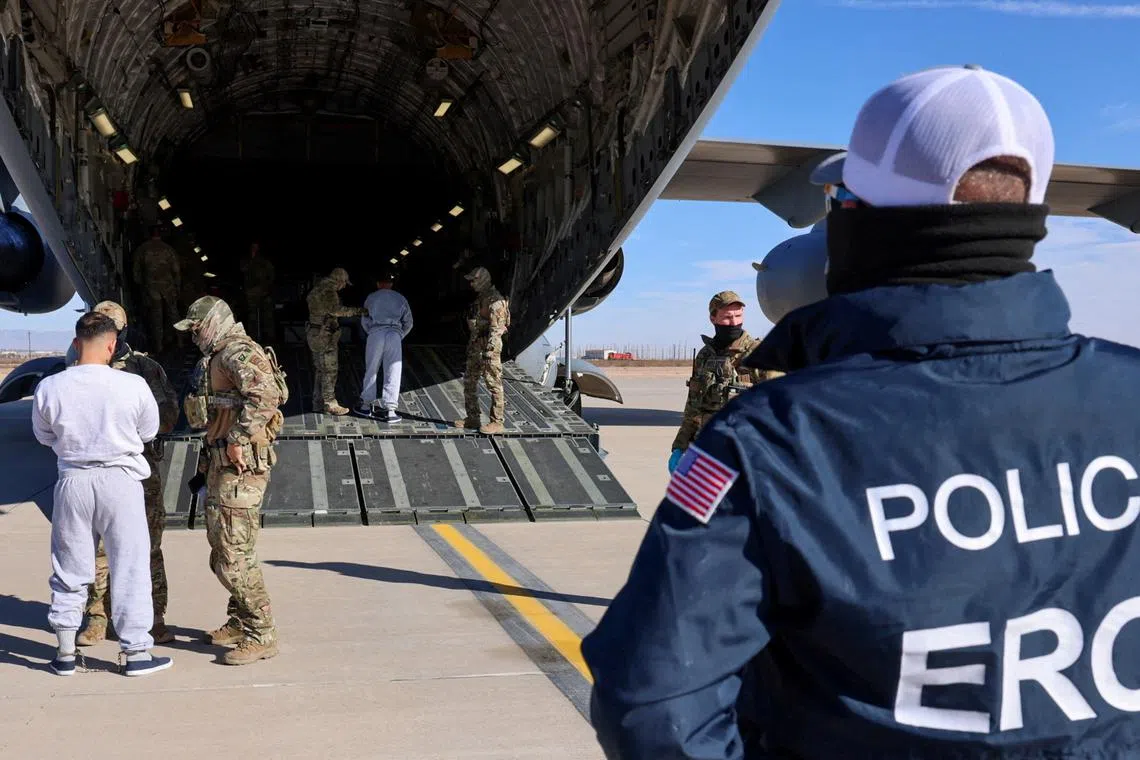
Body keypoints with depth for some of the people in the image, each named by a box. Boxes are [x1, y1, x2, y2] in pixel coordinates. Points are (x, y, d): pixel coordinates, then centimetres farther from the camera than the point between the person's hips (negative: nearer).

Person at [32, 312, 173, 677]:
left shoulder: (49, 388, -7)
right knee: (129, 568, 7)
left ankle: (65, 652, 23)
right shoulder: (133, 385, -14)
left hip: (73, 482, 2)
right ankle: (136, 652, 12)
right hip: (120, 480, -2)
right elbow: (149, 431, 2)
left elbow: (44, 436, 9)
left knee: (70, 569, 15)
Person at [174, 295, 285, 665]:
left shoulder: (237, 352, -13)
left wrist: (239, 440, -26)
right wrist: (205, 468, 27)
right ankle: (239, 623, 31)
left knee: (235, 555, -8)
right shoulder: (217, 357, 21)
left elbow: (266, 395, -31)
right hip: (224, 466, 11)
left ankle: (261, 636, 0)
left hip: (240, 466, -11)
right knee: (222, 551, 18)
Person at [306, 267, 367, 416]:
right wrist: (358, 311, -36)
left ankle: (318, 402, 20)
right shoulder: (328, 291, -17)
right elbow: (336, 309, -35)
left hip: (316, 334, 10)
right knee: (330, 370, -4)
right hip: (325, 336, -10)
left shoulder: (317, 288, 15)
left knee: (319, 369, 14)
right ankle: (330, 404, 0)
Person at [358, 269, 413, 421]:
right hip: (395, 335, 0)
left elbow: (364, 321, 16)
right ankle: (390, 410, -5)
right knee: (393, 373, 0)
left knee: (371, 370, 13)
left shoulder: (371, 297, 13)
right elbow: (408, 322, 14)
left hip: (375, 333, 0)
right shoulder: (401, 299, 15)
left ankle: (366, 405, 18)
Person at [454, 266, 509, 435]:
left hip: (488, 346, -10)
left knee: (494, 384, -5)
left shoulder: (495, 300, -15)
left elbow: (496, 328, -21)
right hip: (475, 345, 10)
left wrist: (489, 351, -25)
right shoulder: (480, 297, 16)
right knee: (469, 382, 13)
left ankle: (497, 422, -1)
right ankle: (472, 419, 21)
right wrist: (471, 347, 23)